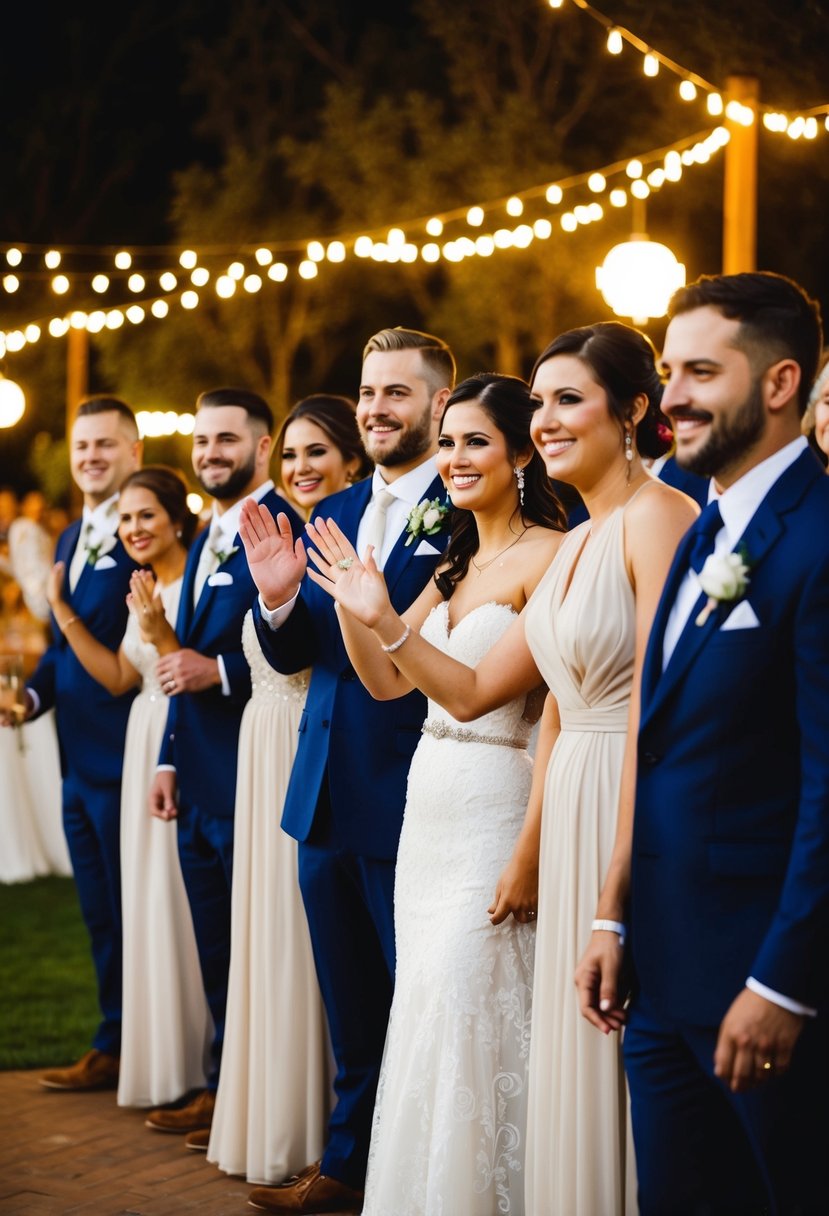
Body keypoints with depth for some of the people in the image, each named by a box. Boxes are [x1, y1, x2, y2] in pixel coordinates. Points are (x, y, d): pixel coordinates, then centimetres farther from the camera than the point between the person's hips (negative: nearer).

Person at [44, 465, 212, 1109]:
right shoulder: (147, 591, 13)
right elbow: (119, 677, 11)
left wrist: (160, 635, -30)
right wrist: (63, 613, 8)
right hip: (148, 750, 9)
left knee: (192, 896, -3)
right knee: (154, 895, 13)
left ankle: (208, 1061, 9)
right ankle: (168, 1060, 25)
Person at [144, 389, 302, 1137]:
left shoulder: (283, 529, -14)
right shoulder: (208, 539, 16)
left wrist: (220, 671, -22)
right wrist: (170, 759, 18)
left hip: (252, 781, -9)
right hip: (198, 783, 9)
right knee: (216, 954, 17)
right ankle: (222, 1089, 27)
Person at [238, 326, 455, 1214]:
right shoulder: (332, 516, 12)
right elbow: (292, 656, 10)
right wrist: (278, 600, -8)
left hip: (415, 799, -7)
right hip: (327, 797, 7)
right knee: (350, 1004, 19)